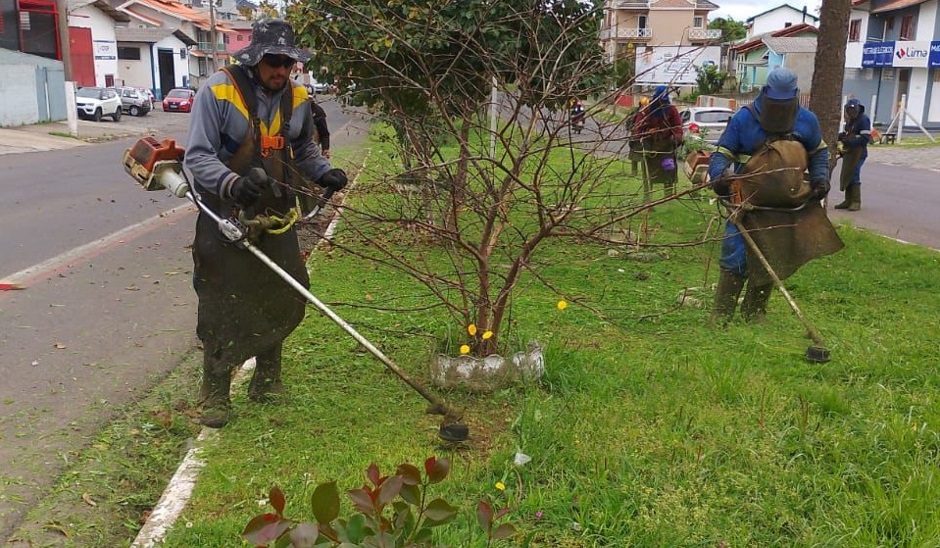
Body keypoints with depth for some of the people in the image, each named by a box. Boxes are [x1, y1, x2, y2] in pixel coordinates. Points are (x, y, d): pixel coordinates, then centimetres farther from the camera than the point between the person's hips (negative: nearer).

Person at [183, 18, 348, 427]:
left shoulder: (297, 98, 1)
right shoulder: (218, 91, -16)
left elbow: (305, 150, 16)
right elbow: (198, 157, -17)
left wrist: (325, 172, -4)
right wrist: (234, 185, -35)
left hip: (277, 218, 5)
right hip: (226, 219, -5)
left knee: (281, 300, 13)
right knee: (222, 307, 1)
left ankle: (267, 380, 33)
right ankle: (215, 395, 15)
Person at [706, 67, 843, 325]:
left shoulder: (806, 121, 2)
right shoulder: (744, 118, -9)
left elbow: (819, 153, 19)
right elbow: (722, 154, -7)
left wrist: (820, 178, 3)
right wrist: (719, 176, -27)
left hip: (787, 208, 4)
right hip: (749, 205, -4)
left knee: (770, 264, 10)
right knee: (735, 260, -11)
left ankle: (754, 314, 24)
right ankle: (720, 316, -3)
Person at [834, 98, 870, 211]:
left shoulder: (863, 119, -11)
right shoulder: (850, 120, 17)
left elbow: (865, 138, -18)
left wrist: (850, 141, -21)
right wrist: (841, 135, 5)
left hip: (858, 153, -9)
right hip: (848, 152, 9)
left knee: (853, 176, -10)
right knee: (846, 176, 8)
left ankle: (856, 202, -4)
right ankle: (848, 200, 16)